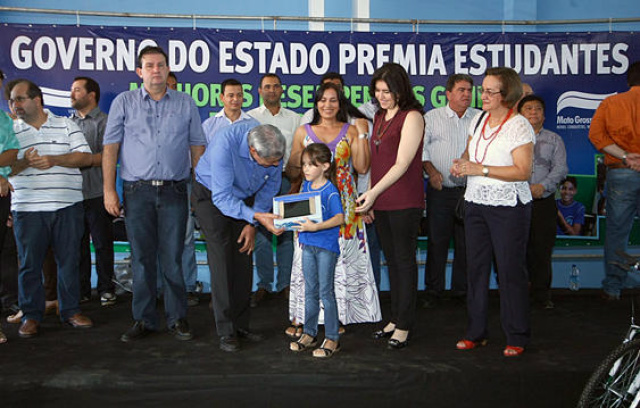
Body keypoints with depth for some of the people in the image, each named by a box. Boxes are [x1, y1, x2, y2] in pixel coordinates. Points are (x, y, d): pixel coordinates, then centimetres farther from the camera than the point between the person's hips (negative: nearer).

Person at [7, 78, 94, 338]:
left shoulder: (66, 125, 8)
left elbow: (85, 157, 0)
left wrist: (53, 160, -12)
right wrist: (24, 162, -15)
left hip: (68, 206, 0)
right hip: (28, 208, 1)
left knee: (69, 260, 5)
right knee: (29, 263, 3)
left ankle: (71, 311, 17)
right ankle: (31, 316, 15)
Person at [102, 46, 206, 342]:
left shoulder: (186, 104, 11)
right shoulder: (124, 102, 9)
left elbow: (197, 147, 12)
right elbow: (110, 147, 5)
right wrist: (109, 190, -2)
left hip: (174, 191, 0)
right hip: (137, 192, 0)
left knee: (172, 258, 2)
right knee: (142, 258, 5)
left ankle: (177, 318, 13)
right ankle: (143, 320, 16)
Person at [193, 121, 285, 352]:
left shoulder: (274, 146, -22)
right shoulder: (225, 145, -37)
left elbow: (271, 185, -6)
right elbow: (222, 198, -34)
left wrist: (252, 224, -9)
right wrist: (256, 217, -46)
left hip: (245, 197, 4)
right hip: (212, 196, -4)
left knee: (244, 262, 1)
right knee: (222, 263, -10)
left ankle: (241, 324, 11)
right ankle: (226, 332, -4)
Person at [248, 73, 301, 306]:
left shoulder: (294, 119, 13)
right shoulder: (250, 117, 10)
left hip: (287, 180, 1)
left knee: (287, 232, 2)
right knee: (261, 234, -1)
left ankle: (285, 283, 11)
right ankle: (264, 285, 8)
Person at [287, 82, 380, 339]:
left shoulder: (350, 131, 8)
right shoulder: (303, 132, 10)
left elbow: (362, 168, -3)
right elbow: (292, 173, 12)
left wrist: (362, 136, -6)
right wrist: (299, 162, -9)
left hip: (342, 203, 0)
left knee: (340, 257, 1)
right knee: (307, 258, -2)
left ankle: (338, 316, 12)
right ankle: (299, 318, 5)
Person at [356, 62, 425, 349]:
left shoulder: (412, 117, -9)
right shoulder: (379, 117, 15)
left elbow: (402, 164, -15)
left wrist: (373, 192, -17)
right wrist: (369, 198, 14)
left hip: (404, 203, -7)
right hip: (380, 201, 7)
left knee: (405, 261, 0)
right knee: (391, 260, 14)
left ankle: (404, 326, 9)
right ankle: (395, 319, 24)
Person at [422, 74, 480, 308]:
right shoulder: (432, 117, 6)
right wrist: (431, 170, -13)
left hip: (469, 190, 2)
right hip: (440, 190, -1)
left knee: (466, 242, 6)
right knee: (437, 240, 1)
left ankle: (461, 290, 19)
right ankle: (433, 291, 12)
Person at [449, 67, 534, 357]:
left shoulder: (519, 125, -10)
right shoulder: (479, 119, 10)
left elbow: (523, 171, -17)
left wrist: (481, 169, -19)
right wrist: (461, 163, 0)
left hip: (509, 206, -6)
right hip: (475, 202, 6)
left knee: (510, 270, -1)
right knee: (476, 267, 9)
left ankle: (517, 338, 13)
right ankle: (476, 333, 20)